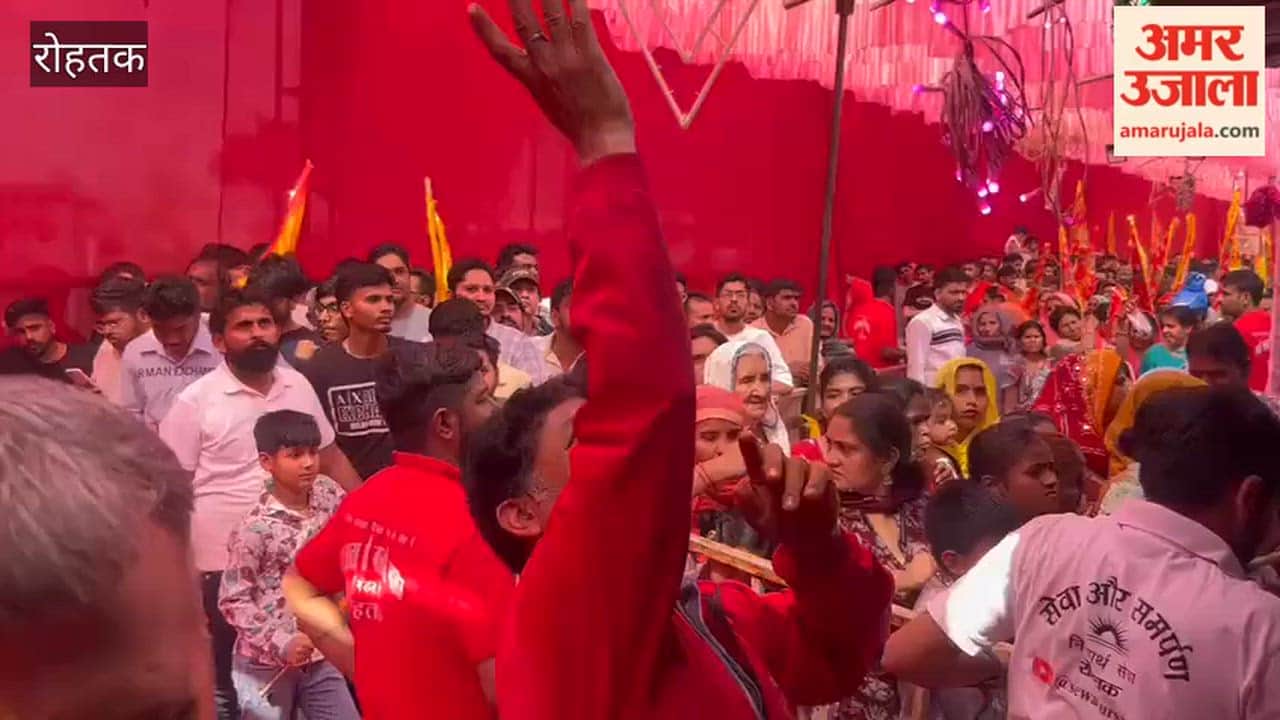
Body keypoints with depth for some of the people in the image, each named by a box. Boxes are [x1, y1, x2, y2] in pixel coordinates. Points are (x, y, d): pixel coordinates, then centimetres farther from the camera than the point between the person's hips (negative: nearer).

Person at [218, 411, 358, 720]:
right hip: (266, 663, -5)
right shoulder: (255, 528, -20)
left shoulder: (329, 495, -5)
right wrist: (280, 643, -22)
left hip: (319, 655, 5)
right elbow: (233, 600, -16)